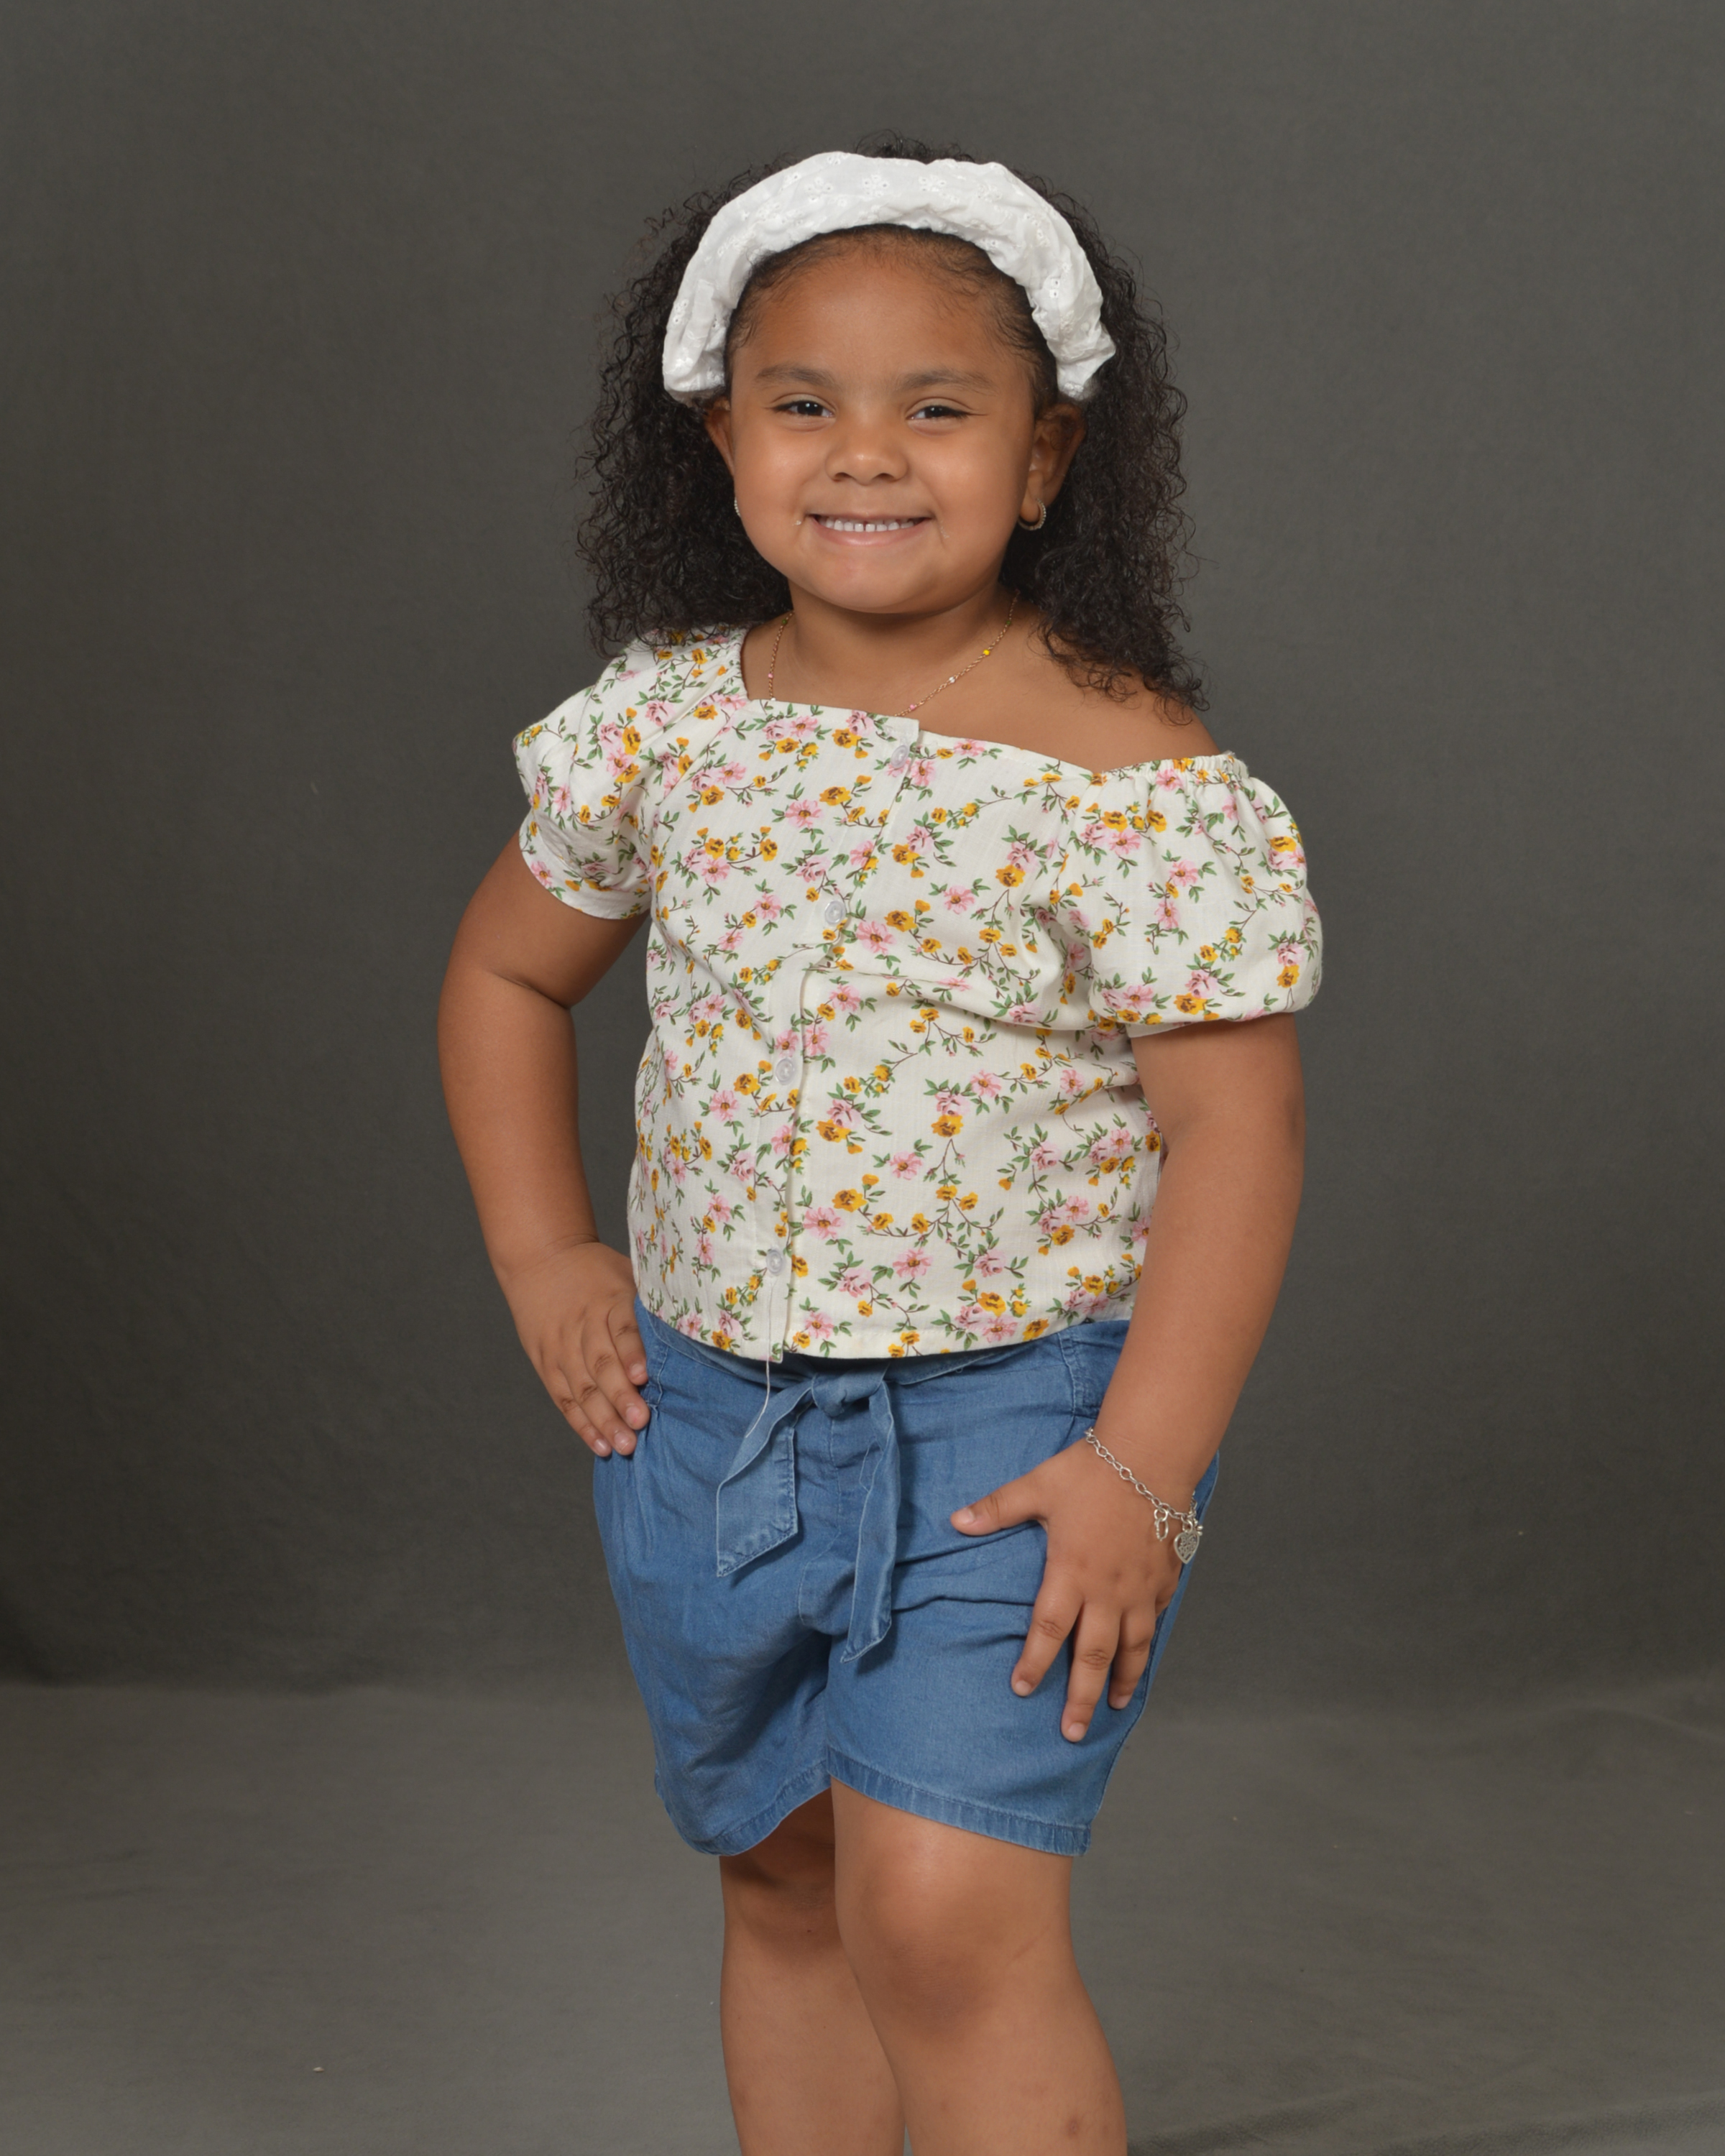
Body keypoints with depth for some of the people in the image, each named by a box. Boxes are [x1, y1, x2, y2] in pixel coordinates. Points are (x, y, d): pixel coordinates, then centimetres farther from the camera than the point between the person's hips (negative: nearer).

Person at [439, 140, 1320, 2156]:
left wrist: (1143, 1470, -19)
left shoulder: (1131, 770, -15)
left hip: (1018, 1413, -5)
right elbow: (507, 970, 14)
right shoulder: (663, 717, -2)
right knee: (783, 1893, 18)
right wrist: (543, 1258, 4)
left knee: (944, 1914, -13)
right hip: (703, 1399, 5)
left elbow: (1230, 1121, -15)